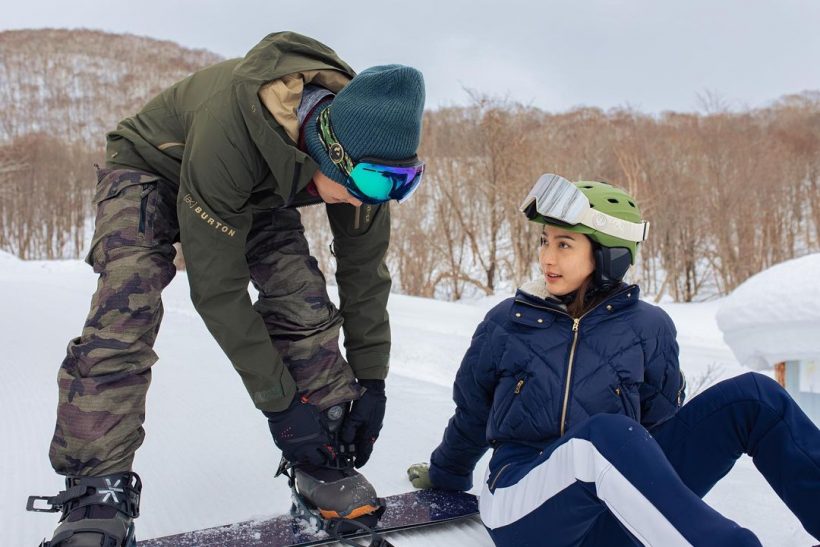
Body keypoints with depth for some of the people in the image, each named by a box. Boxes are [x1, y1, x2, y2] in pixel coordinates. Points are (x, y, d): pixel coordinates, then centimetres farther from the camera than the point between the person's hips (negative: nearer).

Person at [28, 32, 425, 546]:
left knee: (305, 304, -15)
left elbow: (365, 271, -13)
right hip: (154, 170, -4)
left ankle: (325, 459, 1)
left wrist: (370, 382, -12)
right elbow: (216, 287, -37)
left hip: (258, 190, 4)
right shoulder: (228, 129, -44)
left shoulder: (362, 153, -27)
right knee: (124, 314, -25)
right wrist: (280, 403, -30)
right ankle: (98, 492, -13)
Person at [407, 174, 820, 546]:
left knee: (754, 396, -13)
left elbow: (659, 425, 13)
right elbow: (471, 416, 18)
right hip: (524, 506, -2)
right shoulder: (506, 323, 4)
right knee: (605, 434, -39)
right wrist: (446, 477, 31)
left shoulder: (649, 327, 3)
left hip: (614, 512, 2)